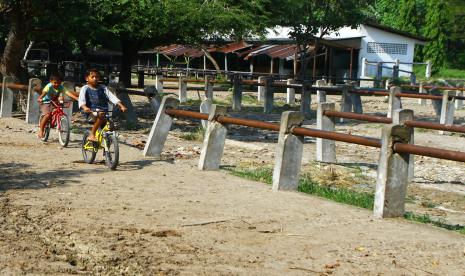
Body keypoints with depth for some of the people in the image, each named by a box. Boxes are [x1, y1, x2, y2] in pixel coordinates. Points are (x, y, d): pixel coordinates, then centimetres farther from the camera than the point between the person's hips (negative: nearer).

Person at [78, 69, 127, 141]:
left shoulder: (103, 88, 12)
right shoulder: (85, 88, 3)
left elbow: (112, 97, 1)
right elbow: (81, 100, -13)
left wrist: (121, 106, -14)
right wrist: (85, 107, -36)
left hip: (103, 111, 4)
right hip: (91, 113, -4)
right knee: (100, 115, -36)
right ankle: (91, 135, -27)